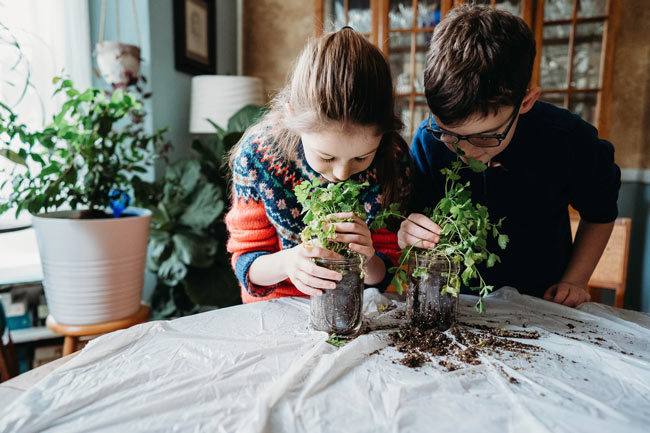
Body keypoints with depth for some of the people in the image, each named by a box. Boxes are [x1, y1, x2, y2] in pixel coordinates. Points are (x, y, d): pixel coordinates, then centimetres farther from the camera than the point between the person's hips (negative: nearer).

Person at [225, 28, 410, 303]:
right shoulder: (257, 154, -16)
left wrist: (368, 264, -27)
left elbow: (384, 274, -6)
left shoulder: (392, 156, -14)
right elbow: (245, 258, -9)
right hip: (277, 309, -1)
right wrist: (286, 262, -29)